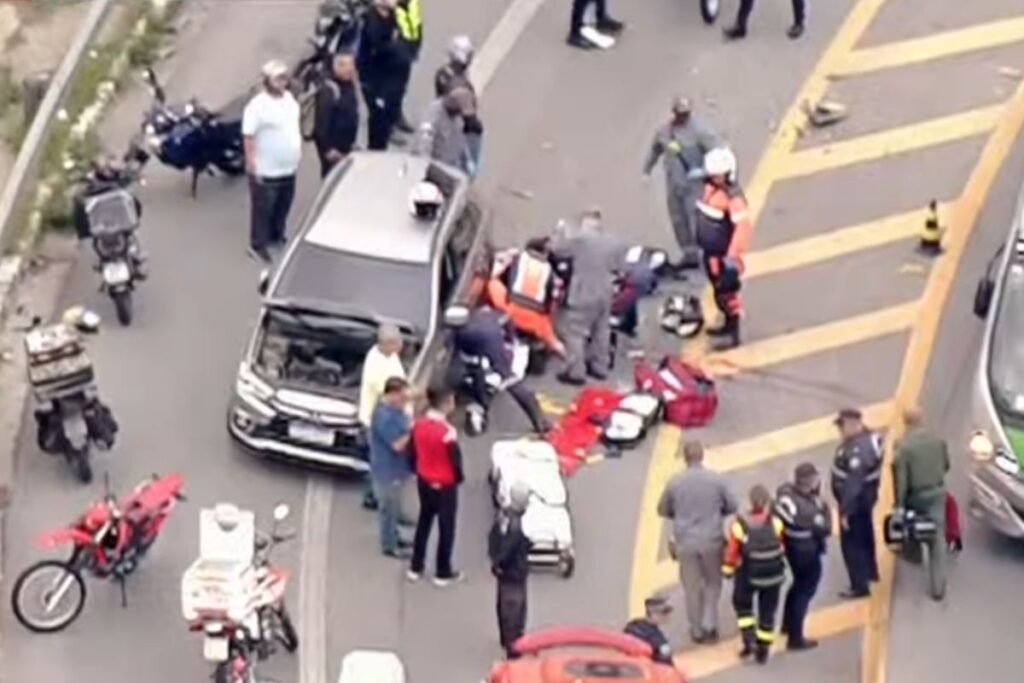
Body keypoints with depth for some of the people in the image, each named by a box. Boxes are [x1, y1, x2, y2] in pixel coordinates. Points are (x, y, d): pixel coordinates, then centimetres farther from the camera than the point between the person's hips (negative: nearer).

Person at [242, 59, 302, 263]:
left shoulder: (289, 98, 3)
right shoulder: (257, 106, -23)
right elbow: (249, 137, -21)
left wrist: (299, 149, 18)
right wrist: (252, 165, -21)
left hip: (289, 168, 8)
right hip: (266, 170, -8)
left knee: (283, 206, 23)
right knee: (262, 208, 5)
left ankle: (276, 235, 43)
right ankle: (257, 244, 19)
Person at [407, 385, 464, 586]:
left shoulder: (418, 424, -7)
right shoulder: (447, 431, -28)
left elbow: (414, 452, 4)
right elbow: (456, 459, -20)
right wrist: (458, 478, 0)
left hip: (424, 481, 6)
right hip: (445, 485, -6)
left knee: (423, 522, 22)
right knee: (446, 528, 10)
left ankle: (415, 568, 30)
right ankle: (443, 573, 21)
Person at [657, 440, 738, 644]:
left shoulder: (674, 482, -10)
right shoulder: (717, 479, -11)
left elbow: (663, 510, 4)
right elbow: (731, 507, 0)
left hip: (685, 541, 0)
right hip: (712, 540, 0)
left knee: (692, 587, 14)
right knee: (713, 582, 19)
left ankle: (697, 631, 22)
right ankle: (709, 624, 9)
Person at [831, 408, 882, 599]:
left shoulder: (857, 451, -36)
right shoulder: (868, 436, -2)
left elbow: (853, 484, -36)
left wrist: (845, 511, -32)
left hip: (857, 499, -11)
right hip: (866, 494, 11)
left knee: (851, 543, -1)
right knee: (864, 534, 29)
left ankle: (859, 586, 7)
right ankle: (869, 571, 48)